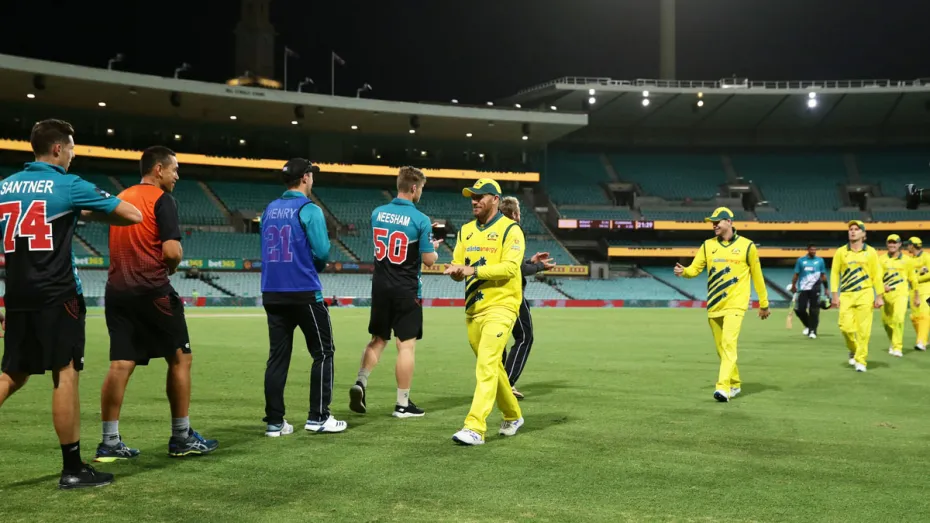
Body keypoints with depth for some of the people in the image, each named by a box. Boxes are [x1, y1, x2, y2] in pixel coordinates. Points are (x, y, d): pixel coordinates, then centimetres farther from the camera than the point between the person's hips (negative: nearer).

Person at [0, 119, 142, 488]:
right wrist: (90, 215, 10)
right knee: (66, 375, -3)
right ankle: (72, 469, 0)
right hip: (56, 296, -6)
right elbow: (133, 215, -6)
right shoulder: (69, 185, -6)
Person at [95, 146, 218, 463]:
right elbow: (172, 251, -17)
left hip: (117, 291, 7)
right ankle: (181, 438, 9)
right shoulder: (161, 199, -8)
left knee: (120, 365, 5)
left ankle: (110, 443, 3)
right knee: (180, 358, 5)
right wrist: (170, 268, 2)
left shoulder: (121, 198, 16)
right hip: (151, 291, -7)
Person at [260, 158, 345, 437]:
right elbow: (322, 252, -14)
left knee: (278, 357, 9)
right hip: (304, 292, -6)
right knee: (323, 353, 5)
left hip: (272, 293, 6)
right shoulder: (309, 210, -9)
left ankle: (274, 421, 8)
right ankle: (318, 417, 4)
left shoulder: (269, 210, 11)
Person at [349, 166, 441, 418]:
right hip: (407, 291, -5)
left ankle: (360, 382, 2)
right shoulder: (420, 220, -13)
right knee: (406, 345, 2)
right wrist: (434, 247, 12)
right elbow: (429, 260, -11)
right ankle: (403, 404, 7)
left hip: (380, 287, 5)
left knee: (377, 339, 19)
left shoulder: (377, 213, 3)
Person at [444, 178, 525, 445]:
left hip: (500, 306, -7)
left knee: (487, 366, -16)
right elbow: (458, 265, 10)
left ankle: (475, 428, -21)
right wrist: (455, 270, -14)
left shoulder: (510, 230, -6)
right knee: (492, 367, 16)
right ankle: (513, 416, 33)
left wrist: (473, 270, -24)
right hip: (473, 309, 7)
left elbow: (510, 267, -18)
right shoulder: (466, 230, 14)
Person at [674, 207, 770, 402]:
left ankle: (724, 387, -24)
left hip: (735, 305, -4)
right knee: (721, 348, 10)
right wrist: (683, 271, -20)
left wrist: (764, 304, 9)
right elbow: (694, 268, 3)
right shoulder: (708, 245, 8)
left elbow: (757, 276, 5)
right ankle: (735, 384, 26)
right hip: (714, 306, 5)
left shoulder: (747, 246, -1)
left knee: (728, 343, -18)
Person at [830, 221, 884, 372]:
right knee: (845, 326, -8)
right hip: (846, 295, 1)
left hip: (865, 294, -1)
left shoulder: (870, 252, 5)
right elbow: (834, 273, 6)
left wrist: (879, 296, 0)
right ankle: (854, 351, 21)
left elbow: (877, 275, 5)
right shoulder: (840, 252, 7)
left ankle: (861, 361, 2)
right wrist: (835, 295, -1)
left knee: (863, 329, -6)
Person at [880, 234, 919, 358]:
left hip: (901, 294, -2)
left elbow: (913, 279, 11)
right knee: (886, 321, 8)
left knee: (898, 318, -20)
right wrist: (883, 286, -25)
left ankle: (897, 348, -18)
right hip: (886, 295, 2)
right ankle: (893, 342, 34)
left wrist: (917, 297, 14)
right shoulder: (882, 259, 5)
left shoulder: (906, 260, 5)